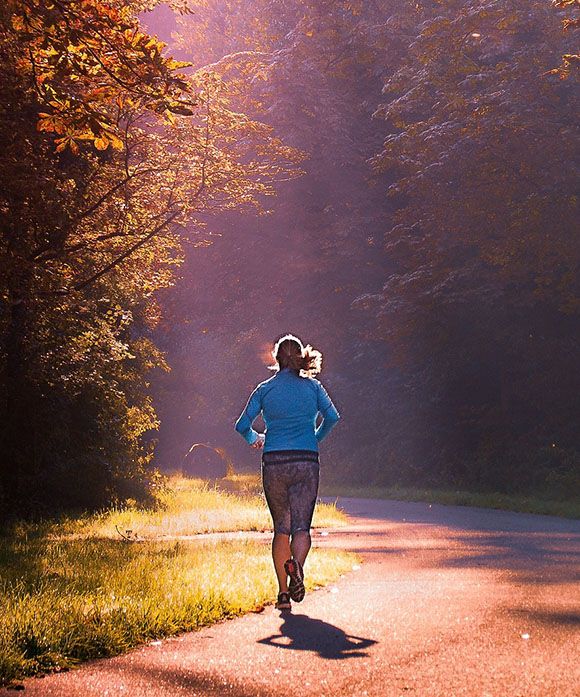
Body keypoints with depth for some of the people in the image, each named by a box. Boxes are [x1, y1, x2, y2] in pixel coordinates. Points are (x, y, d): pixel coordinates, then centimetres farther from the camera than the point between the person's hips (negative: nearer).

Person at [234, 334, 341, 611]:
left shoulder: (265, 389, 5)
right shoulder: (312, 386, 6)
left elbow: (242, 425, 4)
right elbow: (332, 416, 0)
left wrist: (255, 439, 26)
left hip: (274, 463, 1)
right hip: (306, 463, 0)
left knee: (281, 527, 11)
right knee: (301, 526, -1)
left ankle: (283, 592, 5)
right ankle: (296, 564, -34)